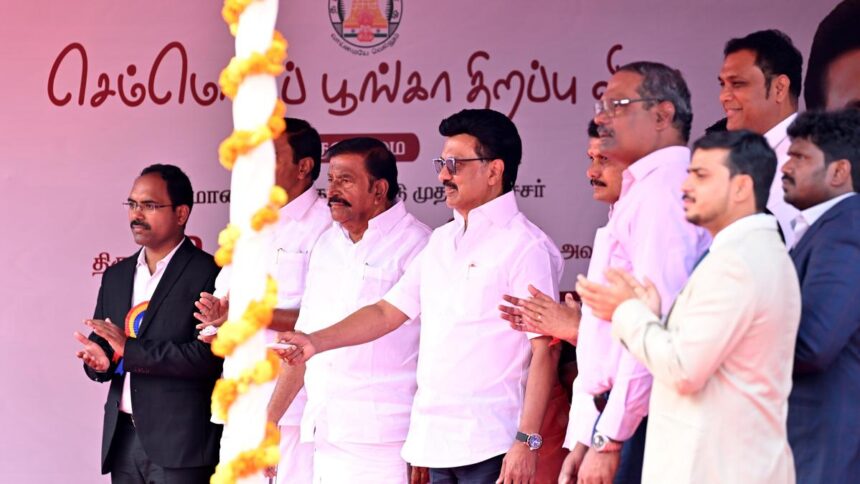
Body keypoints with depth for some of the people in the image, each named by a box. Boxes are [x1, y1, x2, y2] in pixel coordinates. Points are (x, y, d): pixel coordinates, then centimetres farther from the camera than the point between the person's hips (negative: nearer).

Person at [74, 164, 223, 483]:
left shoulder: (207, 273, -6)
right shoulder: (116, 276, 16)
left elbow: (209, 354, -16)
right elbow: (101, 347, 18)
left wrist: (130, 350, -16)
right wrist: (100, 360, -6)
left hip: (179, 441, -6)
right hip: (122, 436, 6)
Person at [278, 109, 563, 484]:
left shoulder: (527, 247, -8)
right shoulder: (441, 241, 15)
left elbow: (544, 351, -12)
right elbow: (389, 311, 16)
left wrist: (527, 441, -17)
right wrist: (316, 341, 4)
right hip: (436, 442, 7)